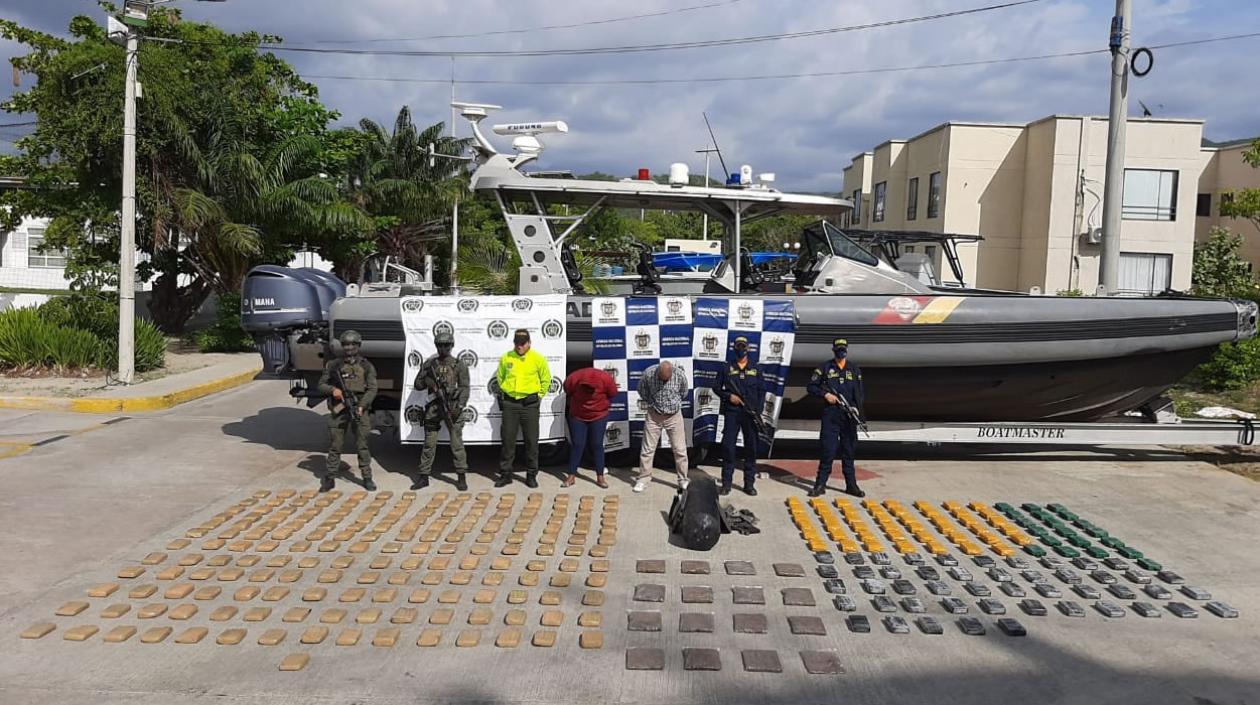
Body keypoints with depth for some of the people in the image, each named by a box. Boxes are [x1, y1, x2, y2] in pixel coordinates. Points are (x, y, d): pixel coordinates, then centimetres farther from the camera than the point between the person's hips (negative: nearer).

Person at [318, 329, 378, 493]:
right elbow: (321, 384, 12)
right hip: (338, 410, 1)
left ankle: (367, 478, 8)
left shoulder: (366, 366, 5)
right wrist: (333, 389, -10)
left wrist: (361, 406, -15)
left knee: (362, 445, 1)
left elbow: (372, 389, -1)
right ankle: (328, 479, 13)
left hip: (359, 410, -1)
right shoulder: (333, 365, 8)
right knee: (335, 446, 5)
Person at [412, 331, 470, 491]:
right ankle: (424, 477, 13)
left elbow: (464, 388, -3)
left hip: (452, 407, -3)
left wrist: (459, 407, -13)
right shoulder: (429, 364, 10)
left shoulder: (459, 364, 2)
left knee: (457, 443, -2)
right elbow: (418, 384, 13)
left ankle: (461, 477, 5)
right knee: (429, 443, 6)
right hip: (433, 407, 3)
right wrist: (427, 381, -9)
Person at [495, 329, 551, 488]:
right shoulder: (506, 358, 2)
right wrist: (504, 393, 13)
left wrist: (538, 397, 4)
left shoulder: (538, 358, -3)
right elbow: (500, 377, 18)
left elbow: (546, 380, 7)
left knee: (531, 441, 3)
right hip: (509, 404, 2)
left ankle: (531, 475, 14)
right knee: (507, 439, 5)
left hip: (529, 404, -1)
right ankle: (505, 474, 15)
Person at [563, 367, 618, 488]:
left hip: (599, 416, 0)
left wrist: (602, 406, 2)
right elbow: (568, 394, -1)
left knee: (597, 445, -1)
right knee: (577, 445, -1)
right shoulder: (572, 379, -25)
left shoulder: (606, 379, -26)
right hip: (577, 416, 0)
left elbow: (613, 395, -5)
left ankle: (600, 477, 5)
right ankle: (571, 476, 6)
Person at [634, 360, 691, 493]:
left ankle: (683, 480, 17)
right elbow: (642, 390, 2)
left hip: (674, 416, 0)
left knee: (680, 450, 4)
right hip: (654, 416, 0)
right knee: (647, 449, 3)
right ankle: (643, 480, 14)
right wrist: (652, 403, 3)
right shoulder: (648, 373, -19)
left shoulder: (680, 376, -17)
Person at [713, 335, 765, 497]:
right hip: (731, 412, -1)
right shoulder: (727, 368, 7)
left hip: (750, 414, 1)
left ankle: (749, 483, 11)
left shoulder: (755, 368, 10)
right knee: (728, 446, -3)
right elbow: (716, 387, 8)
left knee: (751, 448, 3)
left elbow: (762, 390, 8)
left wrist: (758, 410, -3)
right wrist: (729, 396, -9)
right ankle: (726, 483, 4)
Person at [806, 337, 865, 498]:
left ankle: (851, 485, 15)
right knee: (828, 450, -3)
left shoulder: (854, 369, 10)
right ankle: (820, 484, 4)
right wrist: (825, 394, -9)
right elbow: (811, 386, 6)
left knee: (849, 451, 8)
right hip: (830, 416, -2)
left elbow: (860, 393, 8)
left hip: (849, 416, 2)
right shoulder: (826, 368, 4)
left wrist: (859, 412, -2)